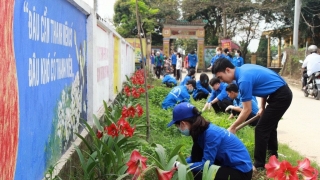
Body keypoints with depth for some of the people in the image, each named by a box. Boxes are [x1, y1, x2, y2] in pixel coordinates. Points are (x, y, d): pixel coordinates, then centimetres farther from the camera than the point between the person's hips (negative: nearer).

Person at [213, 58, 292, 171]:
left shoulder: (244, 79, -24)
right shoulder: (244, 68, 4)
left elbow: (247, 110, -18)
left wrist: (232, 127, -9)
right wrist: (262, 107, 15)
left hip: (280, 96, -10)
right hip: (283, 93, 10)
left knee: (261, 129, -5)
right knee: (269, 125, 25)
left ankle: (259, 165, 3)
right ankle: (272, 153, 44)